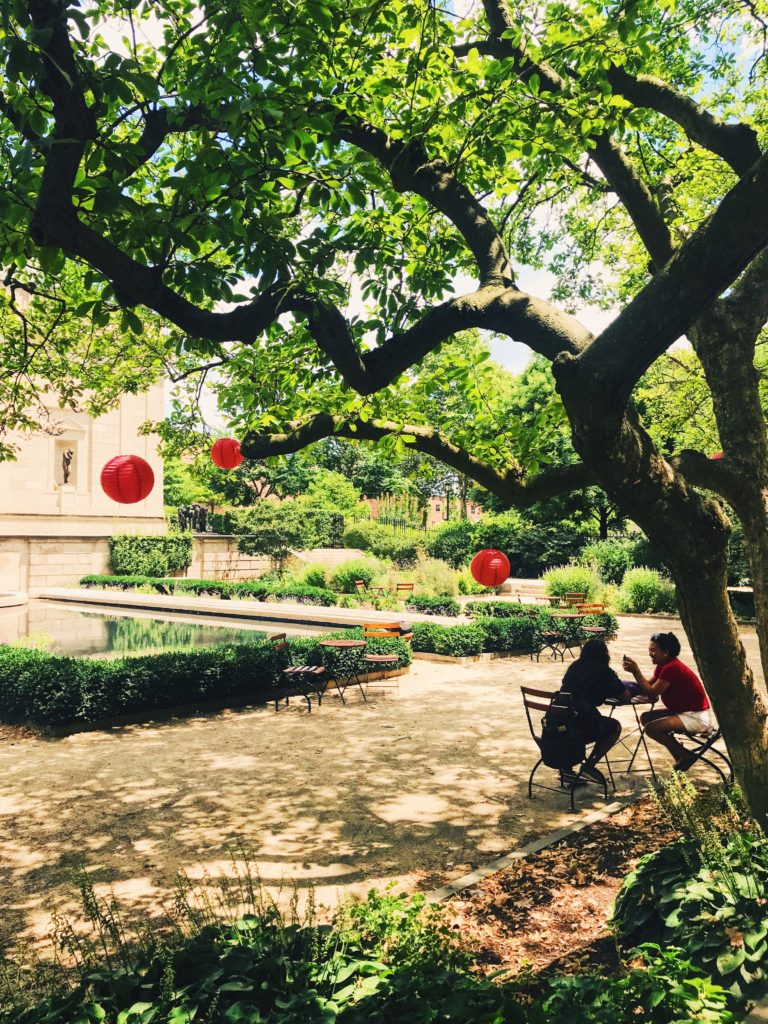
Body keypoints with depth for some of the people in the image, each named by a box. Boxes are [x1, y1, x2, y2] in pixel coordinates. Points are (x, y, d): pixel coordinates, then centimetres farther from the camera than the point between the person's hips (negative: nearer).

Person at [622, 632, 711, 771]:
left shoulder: (672, 668, -23)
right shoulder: (663, 665, 7)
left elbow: (651, 692, -24)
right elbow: (649, 685, 3)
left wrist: (636, 670, -21)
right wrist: (634, 670, -10)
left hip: (697, 717, -10)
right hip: (682, 711, 10)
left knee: (650, 728, -20)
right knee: (645, 717, 5)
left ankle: (685, 755, -2)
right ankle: (677, 749, 13)